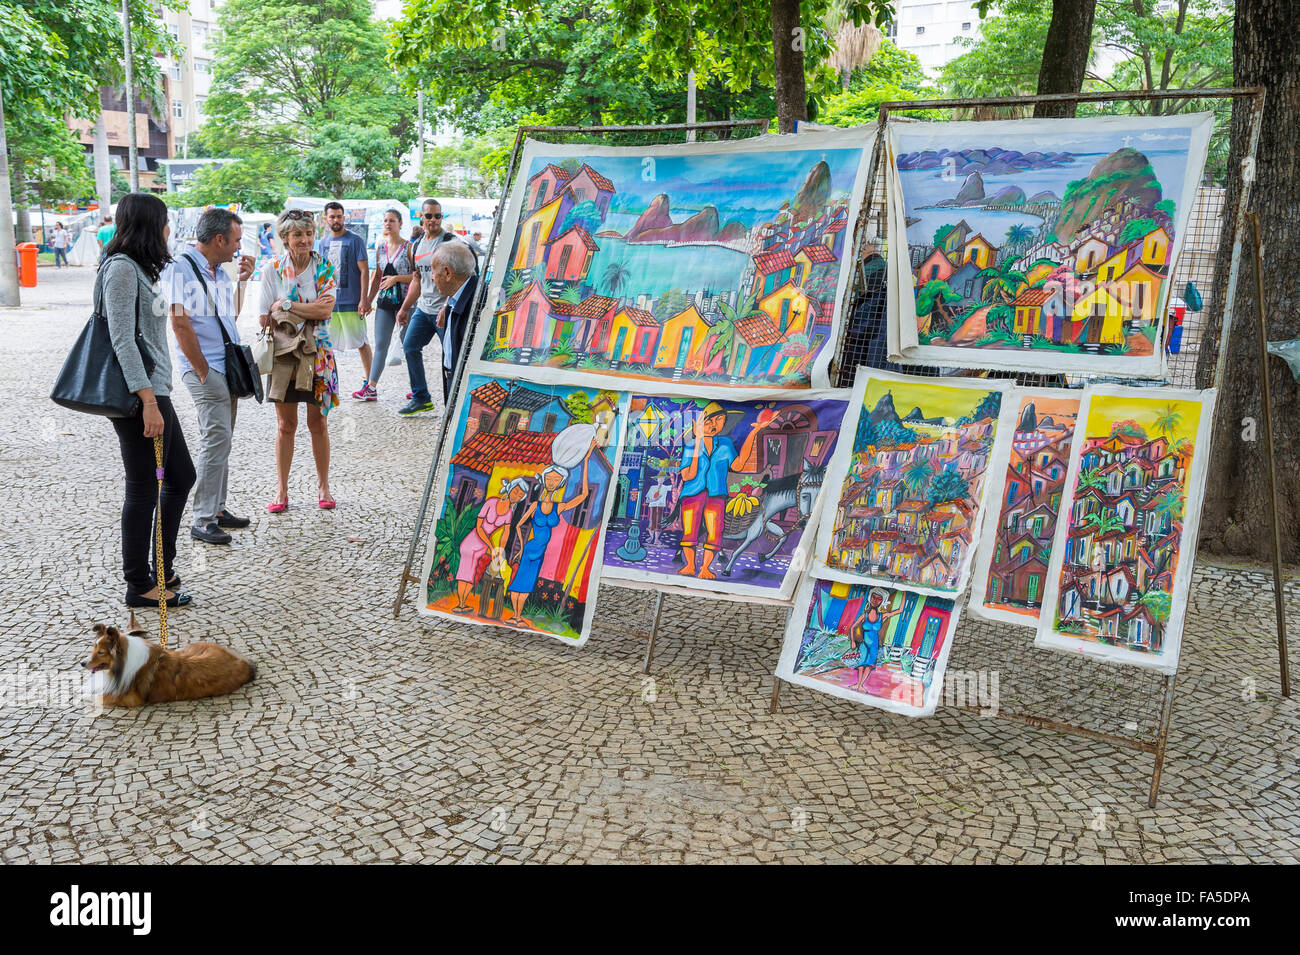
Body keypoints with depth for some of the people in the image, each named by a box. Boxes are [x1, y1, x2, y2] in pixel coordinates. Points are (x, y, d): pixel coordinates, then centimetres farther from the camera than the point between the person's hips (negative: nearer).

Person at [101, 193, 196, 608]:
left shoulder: (139, 268, 18)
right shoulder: (122, 268, -13)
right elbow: (123, 340, -20)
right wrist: (148, 401, -23)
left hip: (155, 390, 11)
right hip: (139, 396, -11)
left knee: (181, 477, 17)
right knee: (144, 489, -2)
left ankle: (162, 568, 27)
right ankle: (140, 585, 10)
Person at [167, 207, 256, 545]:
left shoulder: (219, 271, 14)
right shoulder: (181, 267, -12)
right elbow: (180, 325, -17)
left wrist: (241, 280, 12)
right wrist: (203, 371, -15)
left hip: (226, 367, 9)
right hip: (204, 369, -9)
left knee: (221, 439, 13)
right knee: (216, 439, -12)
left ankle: (216, 508, 22)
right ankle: (203, 520, -6)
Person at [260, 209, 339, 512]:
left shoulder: (324, 268, -1)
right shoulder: (273, 269, -1)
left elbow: (326, 311, -13)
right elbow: (265, 318, -5)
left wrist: (286, 305, -14)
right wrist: (310, 309, -10)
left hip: (316, 352, 0)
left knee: (317, 422, 7)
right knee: (286, 424, 5)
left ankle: (323, 486, 20)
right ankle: (281, 489, 16)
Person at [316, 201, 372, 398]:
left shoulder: (355, 240, -4)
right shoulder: (322, 242, 11)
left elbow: (364, 271, -7)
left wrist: (364, 299, -14)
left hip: (351, 301, -5)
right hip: (328, 302, 5)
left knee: (361, 343, 1)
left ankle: (370, 382, 8)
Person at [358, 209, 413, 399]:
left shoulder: (409, 247, -5)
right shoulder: (380, 247, 12)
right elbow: (377, 276, 18)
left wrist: (396, 278, -16)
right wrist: (368, 301, 13)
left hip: (404, 301, -5)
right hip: (384, 301, 5)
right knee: (380, 344, 2)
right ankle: (371, 388, 2)